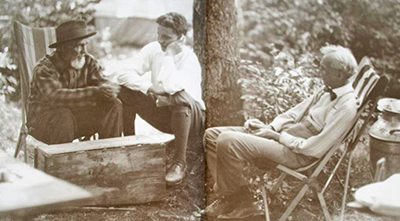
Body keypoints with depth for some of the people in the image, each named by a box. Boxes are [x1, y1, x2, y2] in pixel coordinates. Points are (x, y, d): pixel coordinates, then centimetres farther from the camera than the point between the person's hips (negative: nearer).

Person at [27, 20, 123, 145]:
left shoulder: (88, 62, 0)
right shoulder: (44, 68, -19)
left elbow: (103, 82, -8)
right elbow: (56, 97, -35)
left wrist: (108, 90, -36)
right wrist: (94, 92, -42)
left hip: (77, 116, 5)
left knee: (114, 105, -11)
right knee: (63, 116, -38)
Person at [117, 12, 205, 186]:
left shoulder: (189, 59, -19)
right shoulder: (153, 49, -4)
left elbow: (171, 86, -37)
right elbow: (124, 74, -10)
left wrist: (169, 54, -26)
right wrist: (149, 88, -24)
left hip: (190, 117, -5)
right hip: (163, 114, 5)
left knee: (180, 97, -40)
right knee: (125, 91, -13)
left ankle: (179, 162, -32)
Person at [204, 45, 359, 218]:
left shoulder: (347, 105, -18)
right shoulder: (327, 91, 10)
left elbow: (315, 149, -20)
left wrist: (277, 136, -13)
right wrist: (271, 127, 1)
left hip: (297, 154, -10)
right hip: (280, 135, 10)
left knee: (228, 141, -26)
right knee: (212, 135, 3)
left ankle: (233, 199, -4)